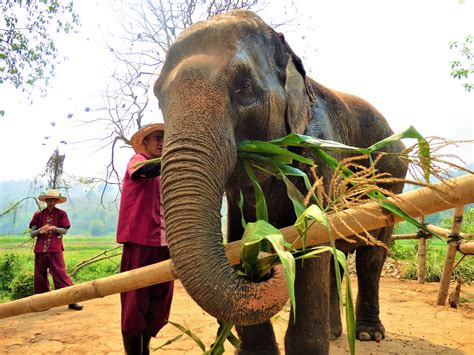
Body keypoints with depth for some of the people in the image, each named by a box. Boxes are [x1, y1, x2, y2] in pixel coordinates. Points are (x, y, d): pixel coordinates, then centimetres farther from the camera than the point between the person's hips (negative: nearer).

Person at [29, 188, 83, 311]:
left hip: (55, 249, -3)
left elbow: (64, 230, 2)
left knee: (60, 273, -9)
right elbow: (31, 233, 7)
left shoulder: (61, 214, 6)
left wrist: (54, 228, -16)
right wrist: (40, 230, -13)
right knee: (40, 276, 6)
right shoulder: (38, 215, 9)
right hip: (40, 249, 3)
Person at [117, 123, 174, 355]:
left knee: (158, 301, 9)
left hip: (163, 242, 7)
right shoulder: (137, 160, 1)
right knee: (135, 301, -3)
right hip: (140, 240, -6)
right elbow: (146, 171, -24)